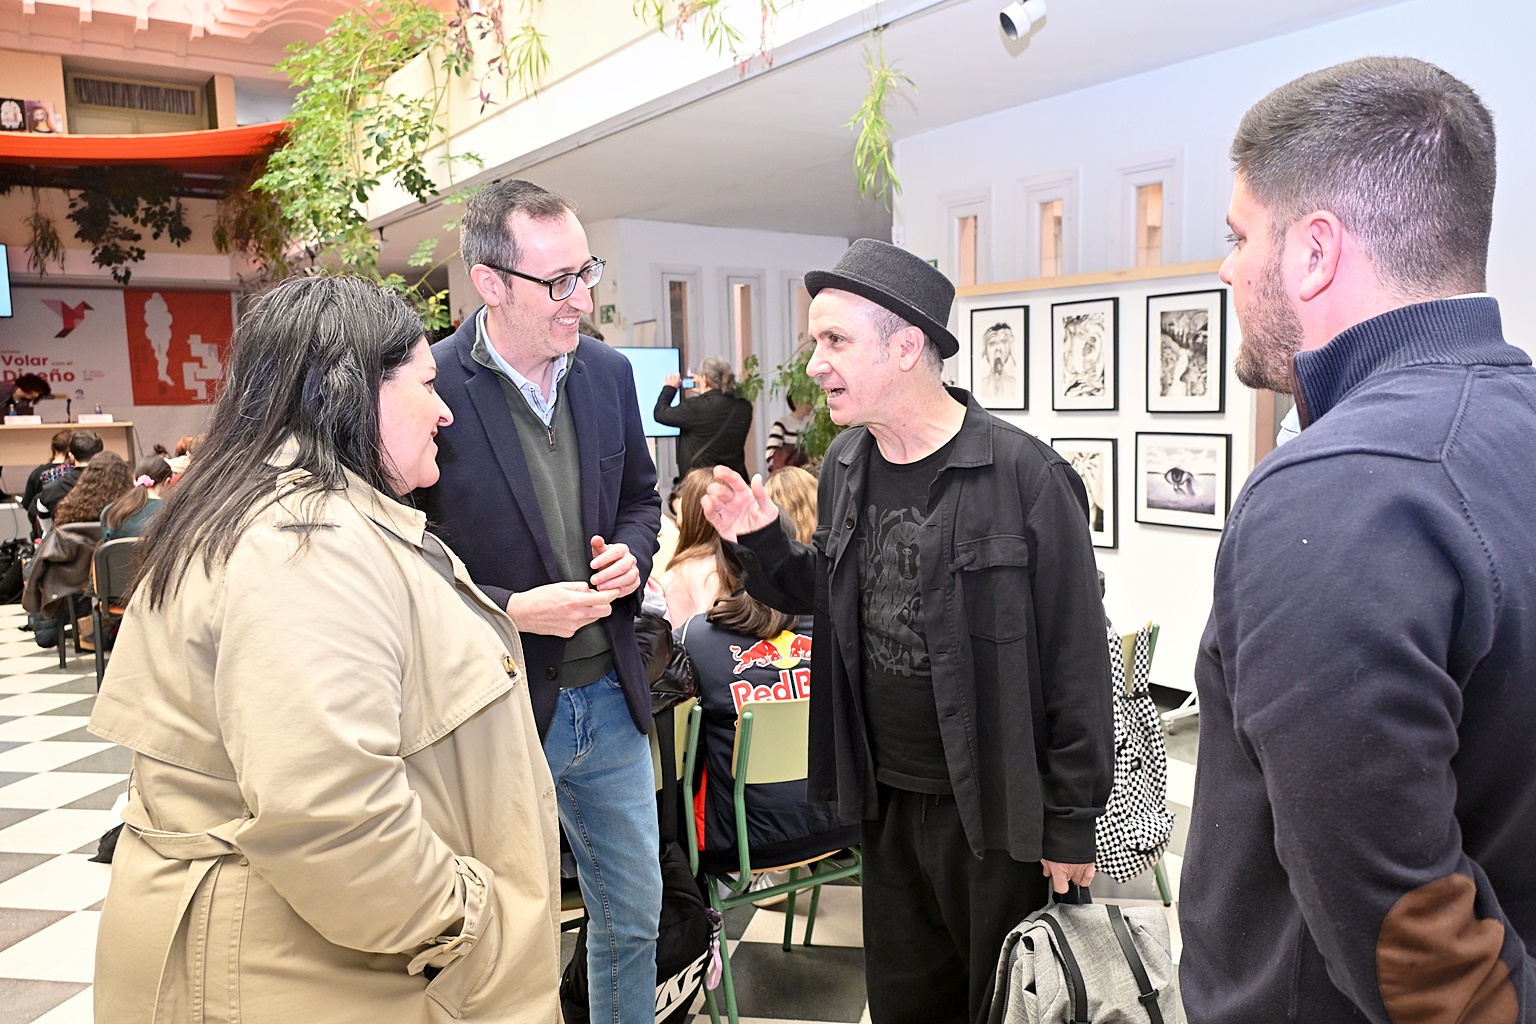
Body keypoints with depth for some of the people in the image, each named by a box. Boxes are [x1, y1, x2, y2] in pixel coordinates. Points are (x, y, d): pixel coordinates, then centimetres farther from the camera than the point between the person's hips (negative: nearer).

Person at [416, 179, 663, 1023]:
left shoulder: (608, 372, 1)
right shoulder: (430, 387, -17)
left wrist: (631, 553, -6)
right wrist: (511, 611, -22)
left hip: (609, 699, 6)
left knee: (634, 917, 22)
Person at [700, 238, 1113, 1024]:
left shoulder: (1026, 477, -19)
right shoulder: (844, 465, 1)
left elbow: (1077, 663, -14)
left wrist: (1071, 826, -10)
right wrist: (763, 543, -4)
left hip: (994, 810, -5)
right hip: (885, 798, 6)